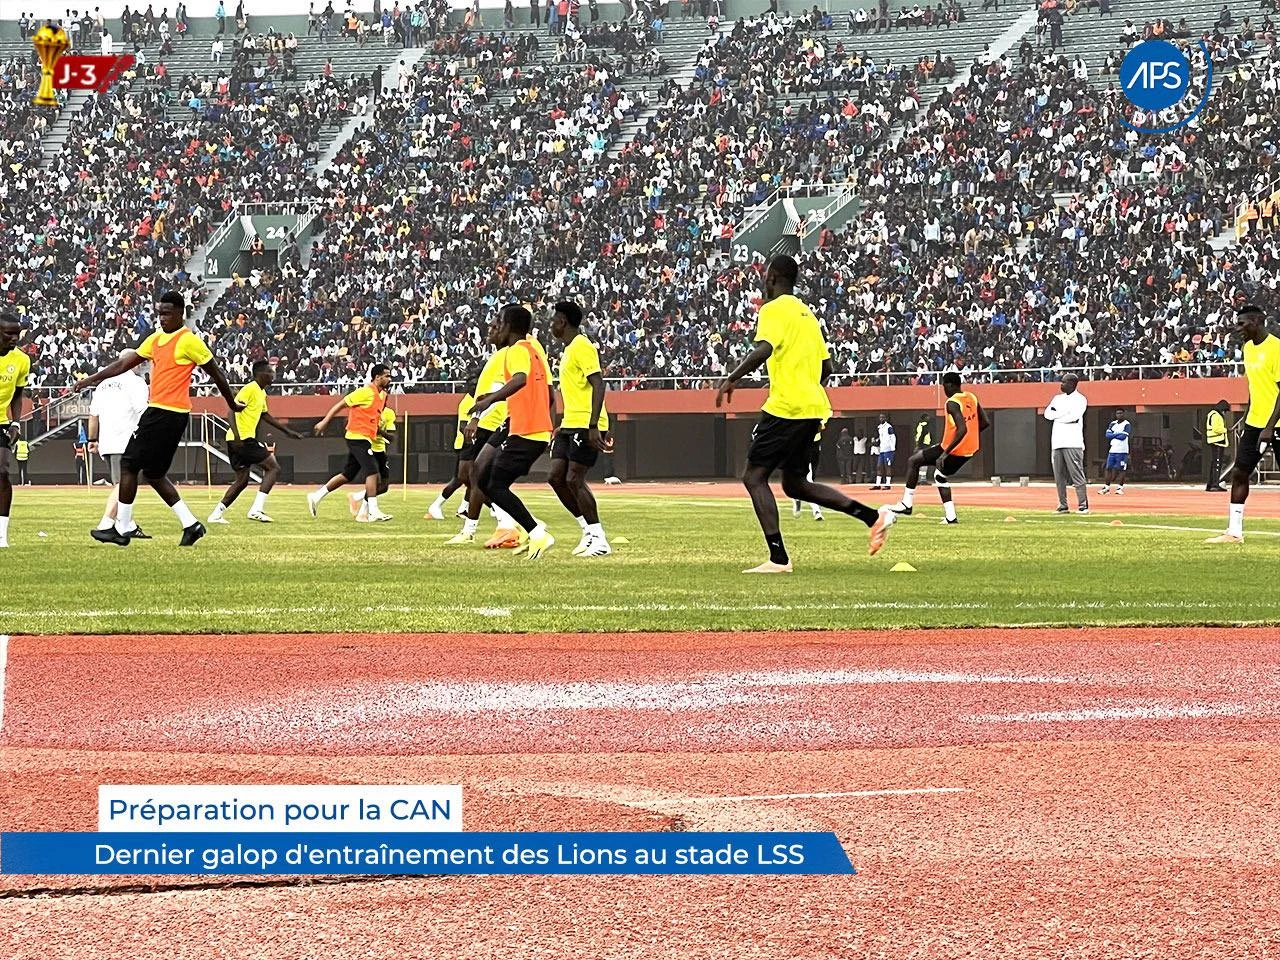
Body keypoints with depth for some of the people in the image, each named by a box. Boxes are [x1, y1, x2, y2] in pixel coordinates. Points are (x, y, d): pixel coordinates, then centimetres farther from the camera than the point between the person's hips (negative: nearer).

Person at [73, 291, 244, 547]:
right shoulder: (156, 339, 15)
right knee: (154, 473, 11)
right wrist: (93, 379, 14)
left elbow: (216, 374, -4)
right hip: (158, 411, 9)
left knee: (129, 465, -6)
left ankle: (122, 529, -2)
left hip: (168, 414, -9)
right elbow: (126, 363, 19)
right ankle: (190, 524, 12)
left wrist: (232, 405, 4)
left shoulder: (188, 341, -10)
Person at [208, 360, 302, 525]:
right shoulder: (250, 389, -11)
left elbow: (266, 416, 34)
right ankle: (257, 509, -16)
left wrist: (288, 431, 36)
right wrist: (237, 436, -31)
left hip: (237, 441, 10)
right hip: (243, 439, -10)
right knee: (273, 468, -7)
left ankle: (217, 514, 13)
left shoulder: (261, 393, 20)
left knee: (242, 480, 15)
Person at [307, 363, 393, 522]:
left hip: (364, 439, 10)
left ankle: (316, 497, 21)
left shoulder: (382, 394, 14)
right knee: (372, 471, -15)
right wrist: (325, 422, -11)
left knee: (347, 475, 13)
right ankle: (373, 511, -16)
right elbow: (342, 404, -11)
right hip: (358, 437, -10)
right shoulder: (367, 392, -13)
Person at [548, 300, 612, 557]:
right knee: (556, 477, 4)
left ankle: (599, 540, -8)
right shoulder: (569, 350, 19)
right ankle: (589, 531, 10)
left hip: (586, 426, -10)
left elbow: (598, 384, -21)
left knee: (574, 480, -12)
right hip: (570, 425, 10)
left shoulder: (582, 348, -12)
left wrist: (593, 426, -27)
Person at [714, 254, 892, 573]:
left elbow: (763, 350, -25)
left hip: (786, 407, -9)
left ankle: (778, 559, -12)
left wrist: (732, 379, -20)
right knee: (794, 483, 17)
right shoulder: (807, 314, 21)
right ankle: (873, 516, 8)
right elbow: (826, 366, 22)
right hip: (813, 407, 9)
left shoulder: (774, 310, -7)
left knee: (754, 476, -3)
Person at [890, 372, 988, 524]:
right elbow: (985, 423, 10)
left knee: (913, 461, 6)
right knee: (940, 475, 29)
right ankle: (950, 516, 23)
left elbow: (962, 430, -29)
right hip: (970, 450, 8)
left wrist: (946, 453, -26)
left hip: (954, 449, -8)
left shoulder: (952, 403, -19)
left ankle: (907, 504, 7)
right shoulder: (972, 398, 5)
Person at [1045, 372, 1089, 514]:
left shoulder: (1079, 399, 1)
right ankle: (1062, 505, 9)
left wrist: (1056, 416, -3)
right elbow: (1047, 413, 6)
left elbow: (1074, 416, -14)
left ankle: (1083, 505, -9)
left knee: (1077, 475, -9)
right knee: (1059, 476, 5)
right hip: (1057, 442, 6)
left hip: (1072, 443, -6)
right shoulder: (1058, 398, 19)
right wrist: (1064, 414, -9)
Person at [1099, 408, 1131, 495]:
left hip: (1122, 451, -5)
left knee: (1120, 469, -5)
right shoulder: (1112, 424, 14)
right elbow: (1108, 435, 2)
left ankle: (1120, 487, -1)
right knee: (1109, 468, 2)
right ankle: (1106, 487, 5)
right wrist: (1118, 434, -8)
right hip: (1112, 450, 5)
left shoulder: (1127, 425, -2)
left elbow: (1123, 436, -14)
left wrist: (1113, 435, -4)